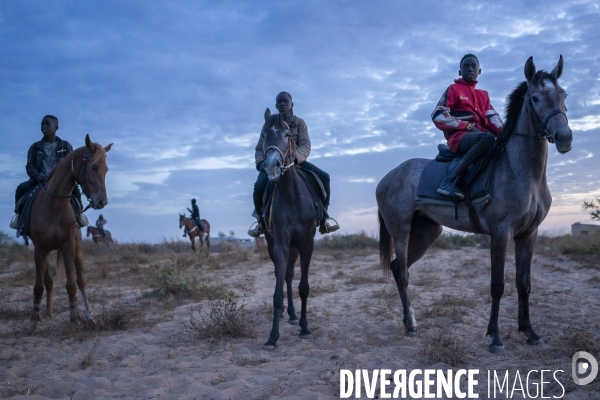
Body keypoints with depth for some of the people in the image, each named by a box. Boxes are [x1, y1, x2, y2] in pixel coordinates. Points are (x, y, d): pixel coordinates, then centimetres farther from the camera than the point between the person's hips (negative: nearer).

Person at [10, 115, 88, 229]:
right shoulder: (35, 147, 6)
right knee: (21, 188, -25)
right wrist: (40, 177, -20)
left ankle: (78, 212, -10)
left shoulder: (65, 146, 4)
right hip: (40, 180, 1)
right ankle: (19, 213, -3)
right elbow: (29, 167, 1)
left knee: (75, 188, -32)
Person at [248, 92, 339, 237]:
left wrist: (295, 157, -32)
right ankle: (260, 218, -3)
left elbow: (306, 145, -10)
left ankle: (323, 214, -5)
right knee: (259, 185, -30)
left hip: (296, 160, 1)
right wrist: (260, 162, -14)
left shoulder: (299, 123, 3)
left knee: (323, 177, -21)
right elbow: (259, 148, 8)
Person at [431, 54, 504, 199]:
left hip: (479, 136, 7)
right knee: (488, 138, -37)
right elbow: (438, 116, -6)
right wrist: (468, 126, -12)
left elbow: (492, 118, 12)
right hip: (459, 136, -7)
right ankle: (450, 180, -39)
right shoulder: (454, 89, 6)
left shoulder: (483, 95, 25)